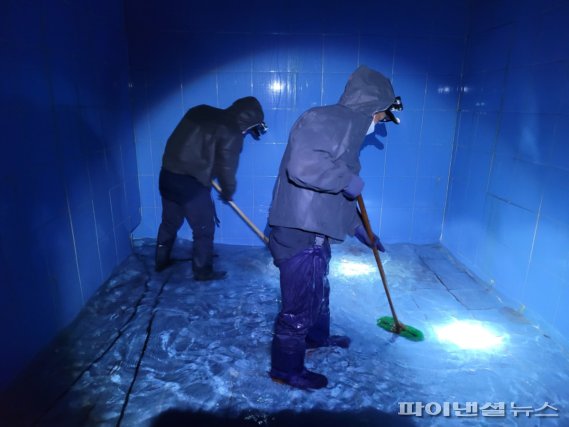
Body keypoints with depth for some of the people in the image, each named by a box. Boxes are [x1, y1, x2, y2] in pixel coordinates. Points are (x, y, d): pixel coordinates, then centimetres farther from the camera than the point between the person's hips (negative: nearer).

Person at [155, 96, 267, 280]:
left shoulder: (200, 111, 11)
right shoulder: (232, 134, -11)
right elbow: (226, 168, -8)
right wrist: (228, 193, 11)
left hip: (167, 174, 8)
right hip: (191, 183, -8)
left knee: (169, 222, 25)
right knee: (204, 230, 11)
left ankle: (161, 261, 42)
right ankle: (203, 271, 25)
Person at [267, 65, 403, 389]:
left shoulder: (347, 131, 17)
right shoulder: (322, 120, -16)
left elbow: (339, 196, 23)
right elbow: (302, 165, -36)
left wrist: (361, 230, 27)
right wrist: (348, 180, -21)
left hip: (315, 234, 10)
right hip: (299, 234, -10)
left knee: (319, 292, 28)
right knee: (299, 305, 5)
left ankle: (318, 336, 54)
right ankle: (287, 369, 27)